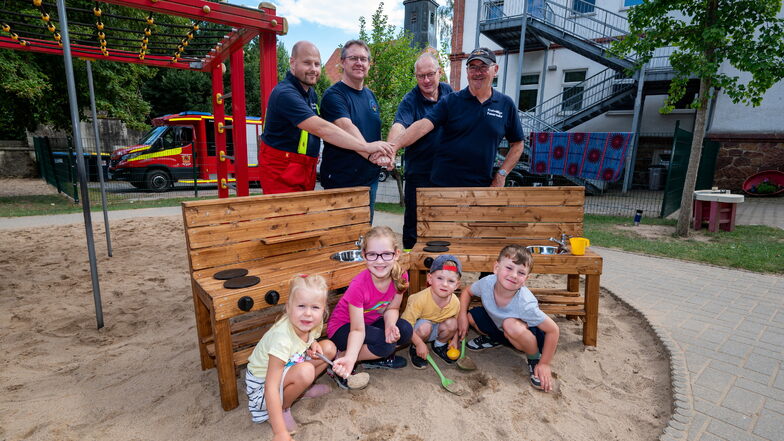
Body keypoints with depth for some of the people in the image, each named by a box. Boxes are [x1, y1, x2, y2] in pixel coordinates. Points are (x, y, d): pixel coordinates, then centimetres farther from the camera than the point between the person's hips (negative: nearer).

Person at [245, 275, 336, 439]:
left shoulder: (314, 323, -16)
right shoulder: (282, 338, -37)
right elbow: (271, 388, -37)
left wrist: (313, 345, -14)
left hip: (289, 367, 7)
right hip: (262, 381, -7)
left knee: (328, 347, -6)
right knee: (305, 371, -35)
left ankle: (303, 389, 11)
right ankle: (283, 408, -7)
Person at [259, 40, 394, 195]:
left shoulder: (311, 93, 14)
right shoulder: (285, 94, -18)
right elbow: (321, 129, -28)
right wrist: (366, 147, -30)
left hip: (306, 169, 9)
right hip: (282, 171, -8)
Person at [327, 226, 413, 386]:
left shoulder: (400, 276, -19)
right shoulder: (359, 286, -34)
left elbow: (392, 309, -7)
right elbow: (357, 330, -29)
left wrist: (390, 325, -29)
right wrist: (350, 358, -45)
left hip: (371, 322, 6)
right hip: (343, 327, -6)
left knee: (405, 331, -20)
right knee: (386, 345, -28)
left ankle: (376, 359, 4)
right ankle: (340, 358, -7)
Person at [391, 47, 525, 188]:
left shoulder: (506, 104, 4)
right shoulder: (450, 101, -2)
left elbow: (517, 145, 11)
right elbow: (422, 126, -15)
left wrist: (501, 174, -1)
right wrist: (394, 146, -30)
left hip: (482, 186, 2)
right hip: (443, 183, -1)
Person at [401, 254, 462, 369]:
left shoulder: (455, 302, -18)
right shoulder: (421, 299, -33)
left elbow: (456, 324, 3)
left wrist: (454, 340, -6)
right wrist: (419, 344, -28)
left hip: (435, 331, 4)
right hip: (417, 331, -4)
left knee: (452, 323, -21)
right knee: (425, 326, -34)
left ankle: (439, 345, 8)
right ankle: (414, 349, -4)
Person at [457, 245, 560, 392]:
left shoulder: (525, 304, -36)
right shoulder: (487, 283, -25)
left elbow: (553, 330, -26)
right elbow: (467, 292, -2)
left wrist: (544, 364, -20)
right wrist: (462, 316, -16)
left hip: (530, 334, -5)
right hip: (499, 327, 5)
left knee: (511, 325, -38)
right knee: (471, 315, -15)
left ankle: (535, 359, -7)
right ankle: (494, 339, 16)